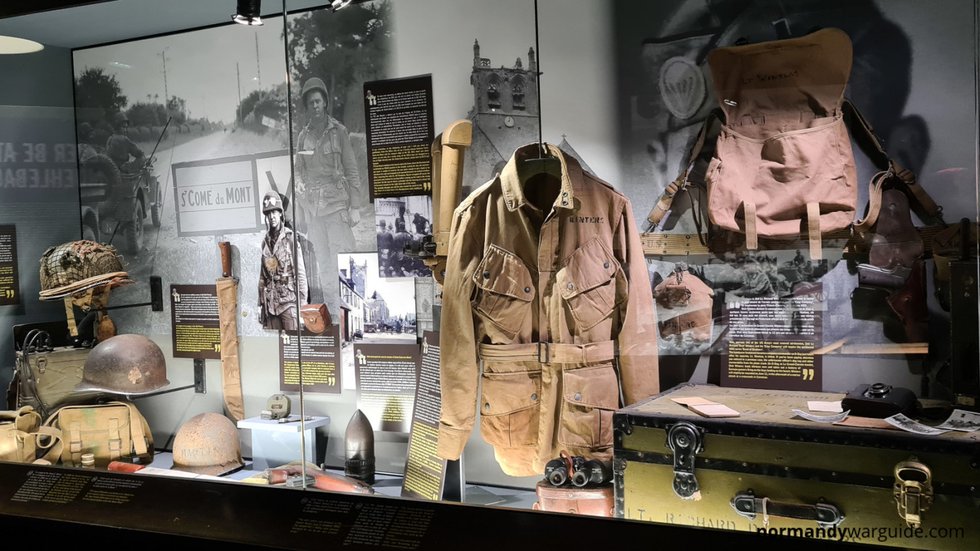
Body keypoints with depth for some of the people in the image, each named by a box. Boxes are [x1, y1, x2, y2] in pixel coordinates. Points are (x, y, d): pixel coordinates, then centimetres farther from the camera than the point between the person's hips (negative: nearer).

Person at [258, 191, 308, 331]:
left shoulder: (290, 238, -3)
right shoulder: (265, 242, 11)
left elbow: (300, 272, -5)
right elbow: (261, 275, 15)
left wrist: (302, 302, -9)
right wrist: (260, 304, 13)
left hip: (288, 300, -4)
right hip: (270, 302, 5)